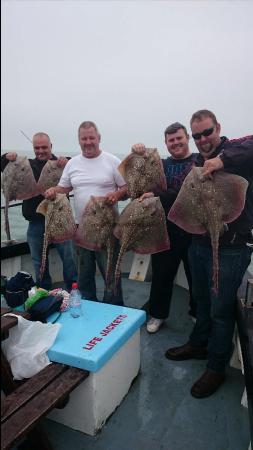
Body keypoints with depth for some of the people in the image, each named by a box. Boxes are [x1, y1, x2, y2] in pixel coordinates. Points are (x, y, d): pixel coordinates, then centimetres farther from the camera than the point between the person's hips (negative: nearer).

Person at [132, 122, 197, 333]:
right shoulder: (161, 165, 11)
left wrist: (157, 195, -24)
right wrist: (137, 153, -5)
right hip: (166, 229, 3)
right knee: (161, 274, 12)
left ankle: (198, 314, 36)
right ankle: (158, 314, 31)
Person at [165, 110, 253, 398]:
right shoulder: (197, 163, 13)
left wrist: (224, 159, -39)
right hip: (200, 243, 7)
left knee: (221, 309, 6)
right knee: (202, 300, 22)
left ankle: (216, 367, 25)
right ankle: (199, 345, 44)